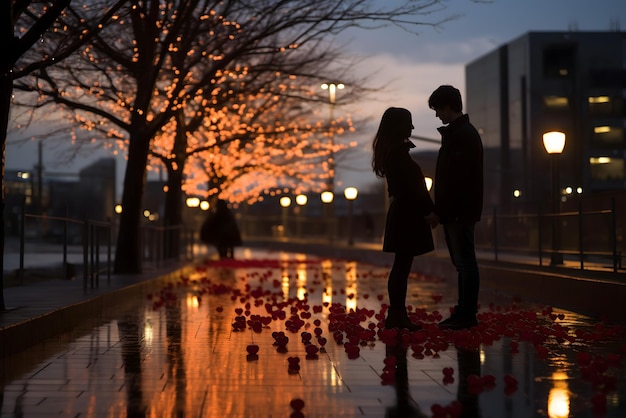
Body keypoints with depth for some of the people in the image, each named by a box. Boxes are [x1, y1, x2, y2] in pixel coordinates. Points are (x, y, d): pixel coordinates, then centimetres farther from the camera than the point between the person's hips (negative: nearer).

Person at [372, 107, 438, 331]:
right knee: (402, 267, -6)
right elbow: (412, 186, -19)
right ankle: (397, 315, -2)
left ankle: (397, 315, 15)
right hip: (406, 215, -10)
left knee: (401, 266, 11)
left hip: (401, 213, 10)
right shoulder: (398, 151, -16)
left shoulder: (390, 151, 14)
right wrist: (429, 211, -16)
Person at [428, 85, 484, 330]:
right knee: (462, 262, 12)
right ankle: (464, 313, 17)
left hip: (460, 211, -10)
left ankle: (467, 315, -1)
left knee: (465, 262, -5)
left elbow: (458, 177, -21)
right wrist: (441, 209, 16)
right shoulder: (455, 133, 18)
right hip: (454, 211, 10)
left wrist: (443, 210, -21)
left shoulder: (464, 135, -13)